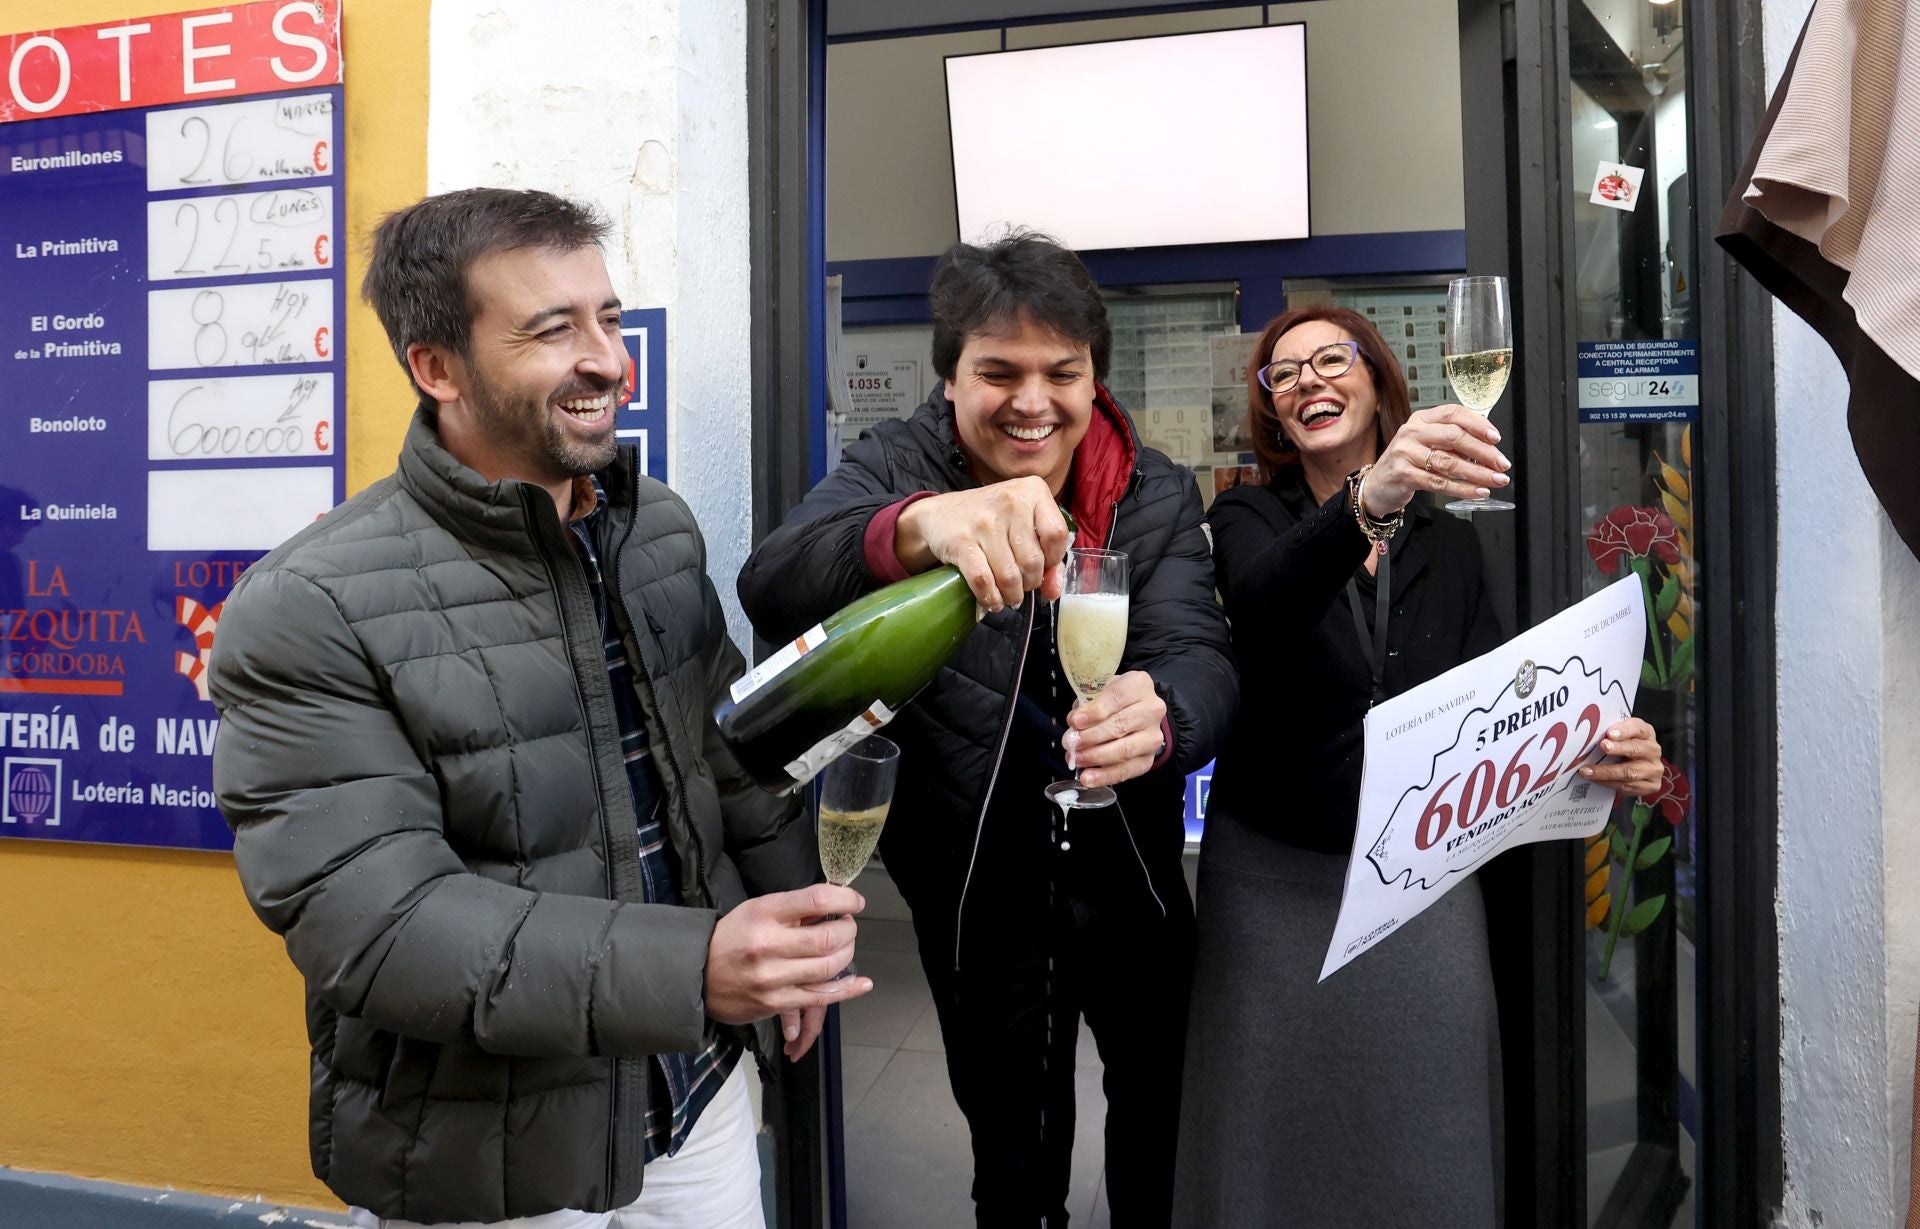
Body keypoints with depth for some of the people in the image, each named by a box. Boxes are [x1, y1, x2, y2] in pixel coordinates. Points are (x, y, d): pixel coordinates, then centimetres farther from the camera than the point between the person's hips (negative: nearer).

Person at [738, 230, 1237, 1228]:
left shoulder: (1154, 495, -6)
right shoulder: (895, 467, -13)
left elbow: (1197, 654, -22)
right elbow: (772, 589, -33)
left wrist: (1158, 713, -48)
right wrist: (913, 527, -55)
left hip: (1131, 874, 2)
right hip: (974, 886, -1)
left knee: (1167, 1131, 20)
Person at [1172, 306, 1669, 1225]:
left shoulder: (1446, 540, 8)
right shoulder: (1248, 520, -2)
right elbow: (1265, 600, -26)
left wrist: (1605, 752, -20)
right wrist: (1367, 502, -46)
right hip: (1278, 875, -2)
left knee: (1426, 1150, 5)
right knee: (1280, 1140, 4)